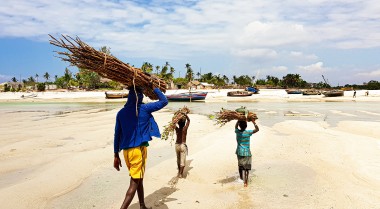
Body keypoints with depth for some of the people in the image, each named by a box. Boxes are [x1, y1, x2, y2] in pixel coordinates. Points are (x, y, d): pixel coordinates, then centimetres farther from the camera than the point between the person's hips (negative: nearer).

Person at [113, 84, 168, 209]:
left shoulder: (121, 113, 7)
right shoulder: (144, 109, -7)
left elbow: (117, 135, 8)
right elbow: (164, 101, 1)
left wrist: (116, 155, 13)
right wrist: (154, 88, 14)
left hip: (126, 151, 6)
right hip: (138, 149, -6)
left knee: (138, 179, 20)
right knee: (135, 182, -1)